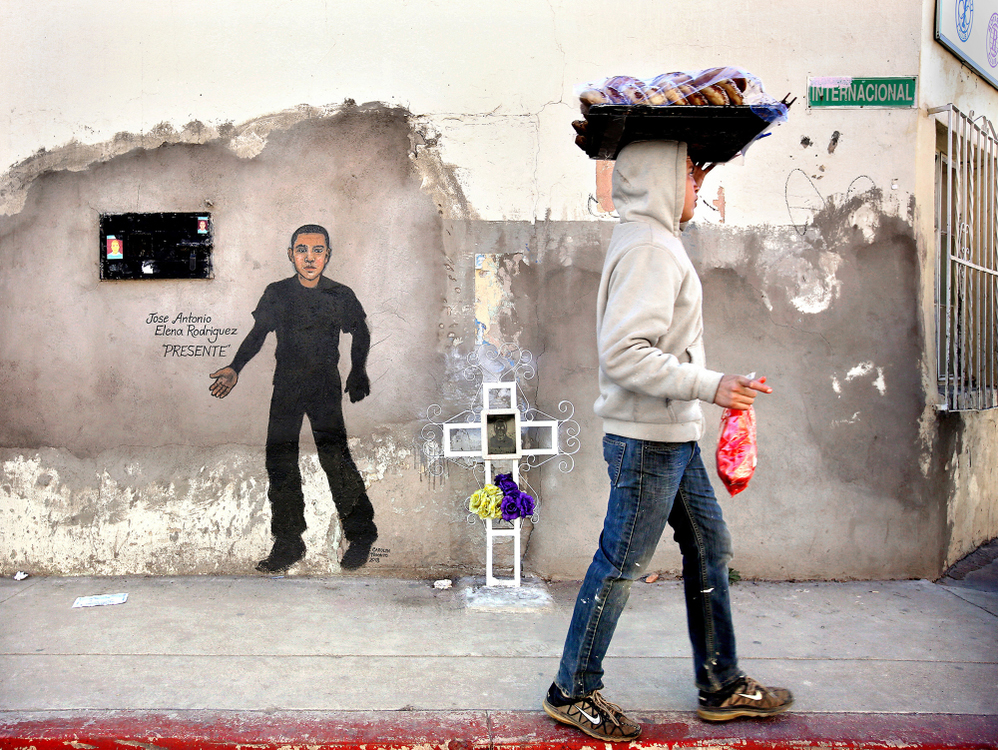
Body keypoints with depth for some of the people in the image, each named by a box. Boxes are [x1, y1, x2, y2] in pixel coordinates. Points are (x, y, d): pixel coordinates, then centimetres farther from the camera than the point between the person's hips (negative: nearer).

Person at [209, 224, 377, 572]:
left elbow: (361, 334, 15)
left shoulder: (341, 295, 0)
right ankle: (288, 544, 14)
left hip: (326, 385, -3)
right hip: (286, 384, 3)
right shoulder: (276, 293, 4)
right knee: (280, 461, 1)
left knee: (335, 458, -14)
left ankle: (361, 536, 1)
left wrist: (358, 372, 4)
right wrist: (235, 368, -1)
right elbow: (257, 334, 12)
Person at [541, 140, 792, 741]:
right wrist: (709, 385, -26)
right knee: (620, 565, 0)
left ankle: (722, 685, 30)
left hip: (675, 436, 11)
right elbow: (624, 353, -27)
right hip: (647, 439, -11)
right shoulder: (649, 248, -18)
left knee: (710, 546, 16)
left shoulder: (651, 239, 15)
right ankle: (573, 692, 17)